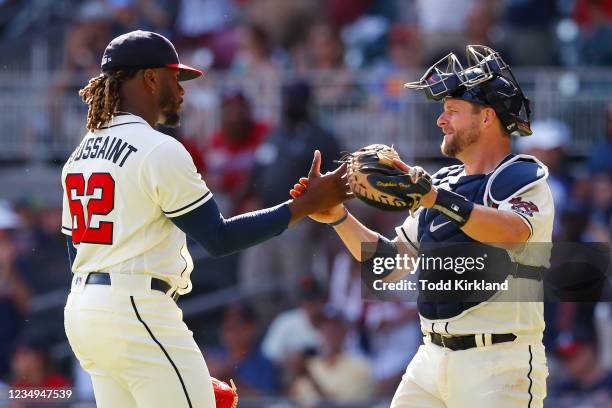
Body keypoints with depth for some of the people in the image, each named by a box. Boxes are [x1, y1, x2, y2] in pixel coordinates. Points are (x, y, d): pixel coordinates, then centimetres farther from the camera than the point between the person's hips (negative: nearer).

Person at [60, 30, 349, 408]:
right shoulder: (160, 151, -11)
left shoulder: (81, 153, 15)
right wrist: (309, 204, -7)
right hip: (138, 315, -9)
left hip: (82, 310, 9)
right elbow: (218, 239, -11)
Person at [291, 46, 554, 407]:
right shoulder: (444, 184, 18)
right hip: (432, 360, 7)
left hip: (500, 366, -7)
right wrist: (337, 217, 7)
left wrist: (436, 198, -39)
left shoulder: (525, 179, -6)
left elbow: (512, 231, -29)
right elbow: (391, 264, 20)